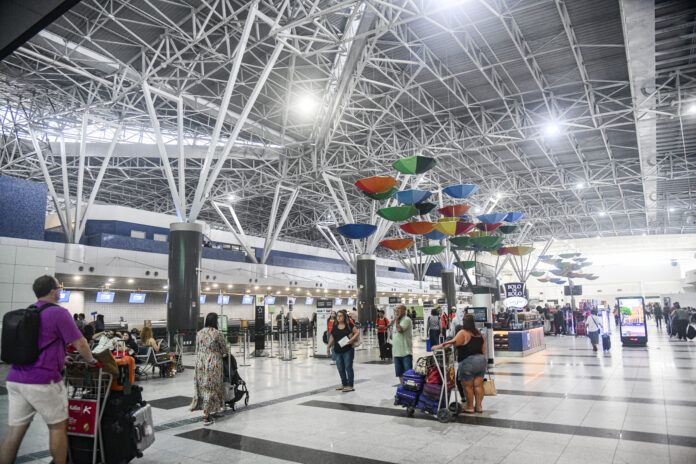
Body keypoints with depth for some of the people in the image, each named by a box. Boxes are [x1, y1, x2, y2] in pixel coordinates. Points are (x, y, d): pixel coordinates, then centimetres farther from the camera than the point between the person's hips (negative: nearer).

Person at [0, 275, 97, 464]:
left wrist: (59, 358, 35)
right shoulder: (58, 312, -9)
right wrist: (91, 360, 10)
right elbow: (80, 344, -7)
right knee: (58, 427, 8)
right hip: (43, 381, -7)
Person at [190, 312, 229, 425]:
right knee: (211, 388, 2)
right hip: (213, 364, -5)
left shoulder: (199, 333, 4)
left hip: (200, 362, 5)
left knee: (202, 387, 15)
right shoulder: (218, 334, -11)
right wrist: (226, 354, 19)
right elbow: (225, 350, -3)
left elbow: (197, 349, 13)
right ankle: (206, 416, 4)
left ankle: (210, 411, 24)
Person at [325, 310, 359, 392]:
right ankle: (344, 384, 24)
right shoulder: (335, 325, 8)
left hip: (348, 350, -5)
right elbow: (332, 337, 16)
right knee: (340, 368, 10)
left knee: (348, 367, -2)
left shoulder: (349, 324, -5)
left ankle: (350, 386, 7)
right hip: (337, 351, 5)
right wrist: (328, 347, 15)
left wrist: (352, 339, -18)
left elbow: (357, 333, -3)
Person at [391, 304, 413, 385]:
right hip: (397, 351, 8)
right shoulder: (396, 321, 16)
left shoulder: (406, 320, -10)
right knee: (400, 372, 13)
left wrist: (396, 320, -11)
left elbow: (400, 329, -25)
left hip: (406, 352, -8)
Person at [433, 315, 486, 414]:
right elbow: (483, 351, 14)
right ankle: (479, 406, 18)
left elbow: (453, 343, -22)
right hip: (481, 361, 7)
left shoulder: (463, 333, -9)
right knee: (478, 385, 12)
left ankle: (470, 407, 14)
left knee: (467, 386, 6)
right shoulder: (480, 334, 12)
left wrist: (439, 346, -20)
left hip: (468, 362, -7)